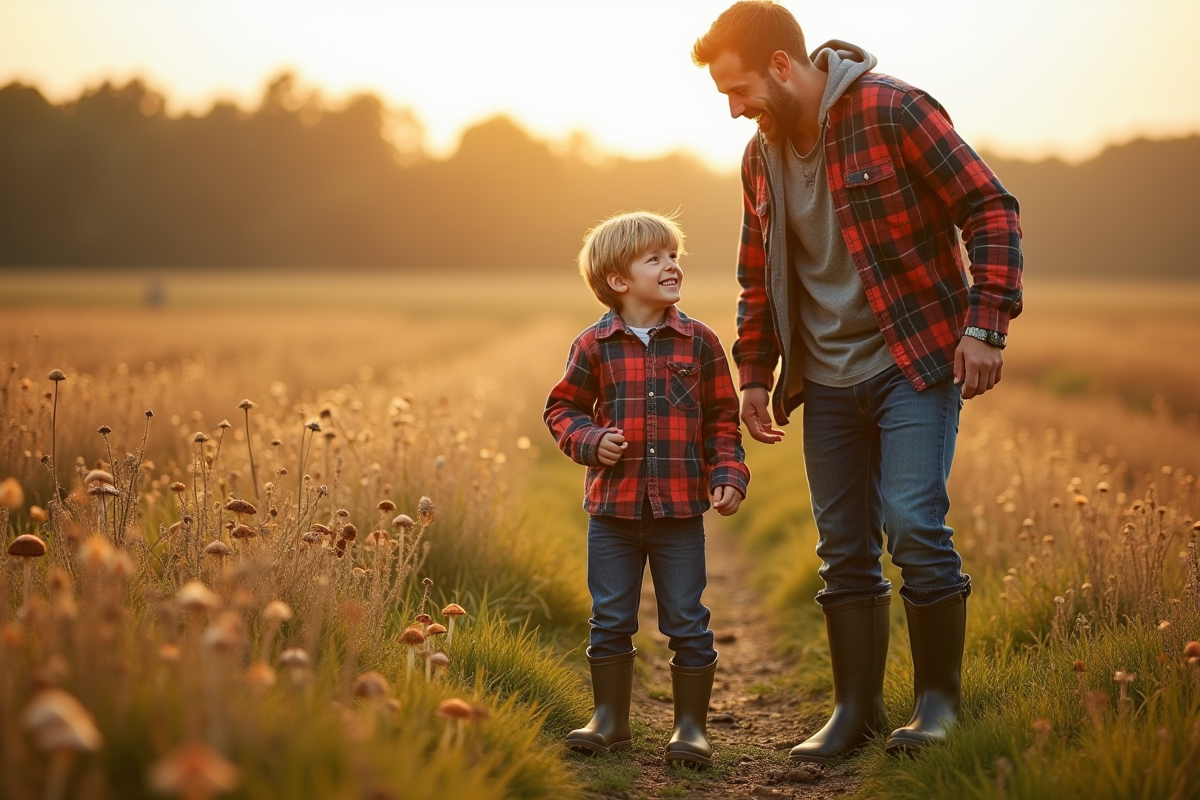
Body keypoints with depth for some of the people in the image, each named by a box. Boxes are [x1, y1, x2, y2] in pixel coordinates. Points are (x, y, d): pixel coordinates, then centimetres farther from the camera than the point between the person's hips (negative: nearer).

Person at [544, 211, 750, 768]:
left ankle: (691, 723, 16)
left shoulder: (698, 342, 2)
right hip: (613, 506, 0)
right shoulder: (594, 346, -1)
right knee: (610, 621, 9)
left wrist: (729, 475, -1)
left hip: (680, 510, 0)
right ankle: (610, 717, 23)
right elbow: (562, 407, 10)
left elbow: (722, 418, 9)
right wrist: (590, 440, -8)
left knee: (686, 622, 4)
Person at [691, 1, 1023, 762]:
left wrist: (985, 324, -18)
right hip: (827, 379, 6)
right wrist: (755, 373, 13)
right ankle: (857, 708, 17)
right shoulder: (762, 157, 8)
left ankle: (939, 700, 4)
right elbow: (760, 279, 19)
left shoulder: (895, 112, -13)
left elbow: (990, 210, -12)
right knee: (844, 546, 7)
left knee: (914, 523, -13)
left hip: (916, 363, -6)